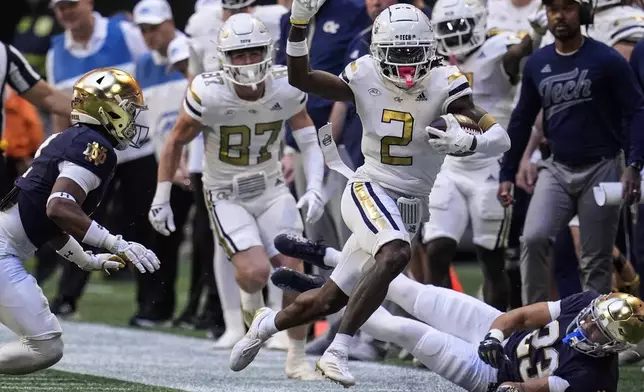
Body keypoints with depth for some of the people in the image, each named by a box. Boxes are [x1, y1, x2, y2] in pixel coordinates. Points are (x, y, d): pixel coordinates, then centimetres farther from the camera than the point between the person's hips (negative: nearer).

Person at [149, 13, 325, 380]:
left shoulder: (287, 88, -14)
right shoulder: (209, 94, -22)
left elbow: (309, 140, 1)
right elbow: (176, 143, -7)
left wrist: (315, 188, -13)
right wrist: (161, 199, -3)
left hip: (272, 188, 3)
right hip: (227, 196, -3)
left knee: (292, 270, -7)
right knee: (256, 273, -21)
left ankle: (298, 357, 10)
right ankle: (251, 299, 18)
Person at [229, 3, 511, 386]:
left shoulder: (444, 84, -11)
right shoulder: (365, 78, -7)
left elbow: (501, 138, -18)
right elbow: (300, 78, 3)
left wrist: (467, 142, -40)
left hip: (411, 204, 3)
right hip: (370, 190, -3)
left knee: (331, 300, 12)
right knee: (395, 254, -35)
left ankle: (268, 323, 41)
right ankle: (338, 351, -28)